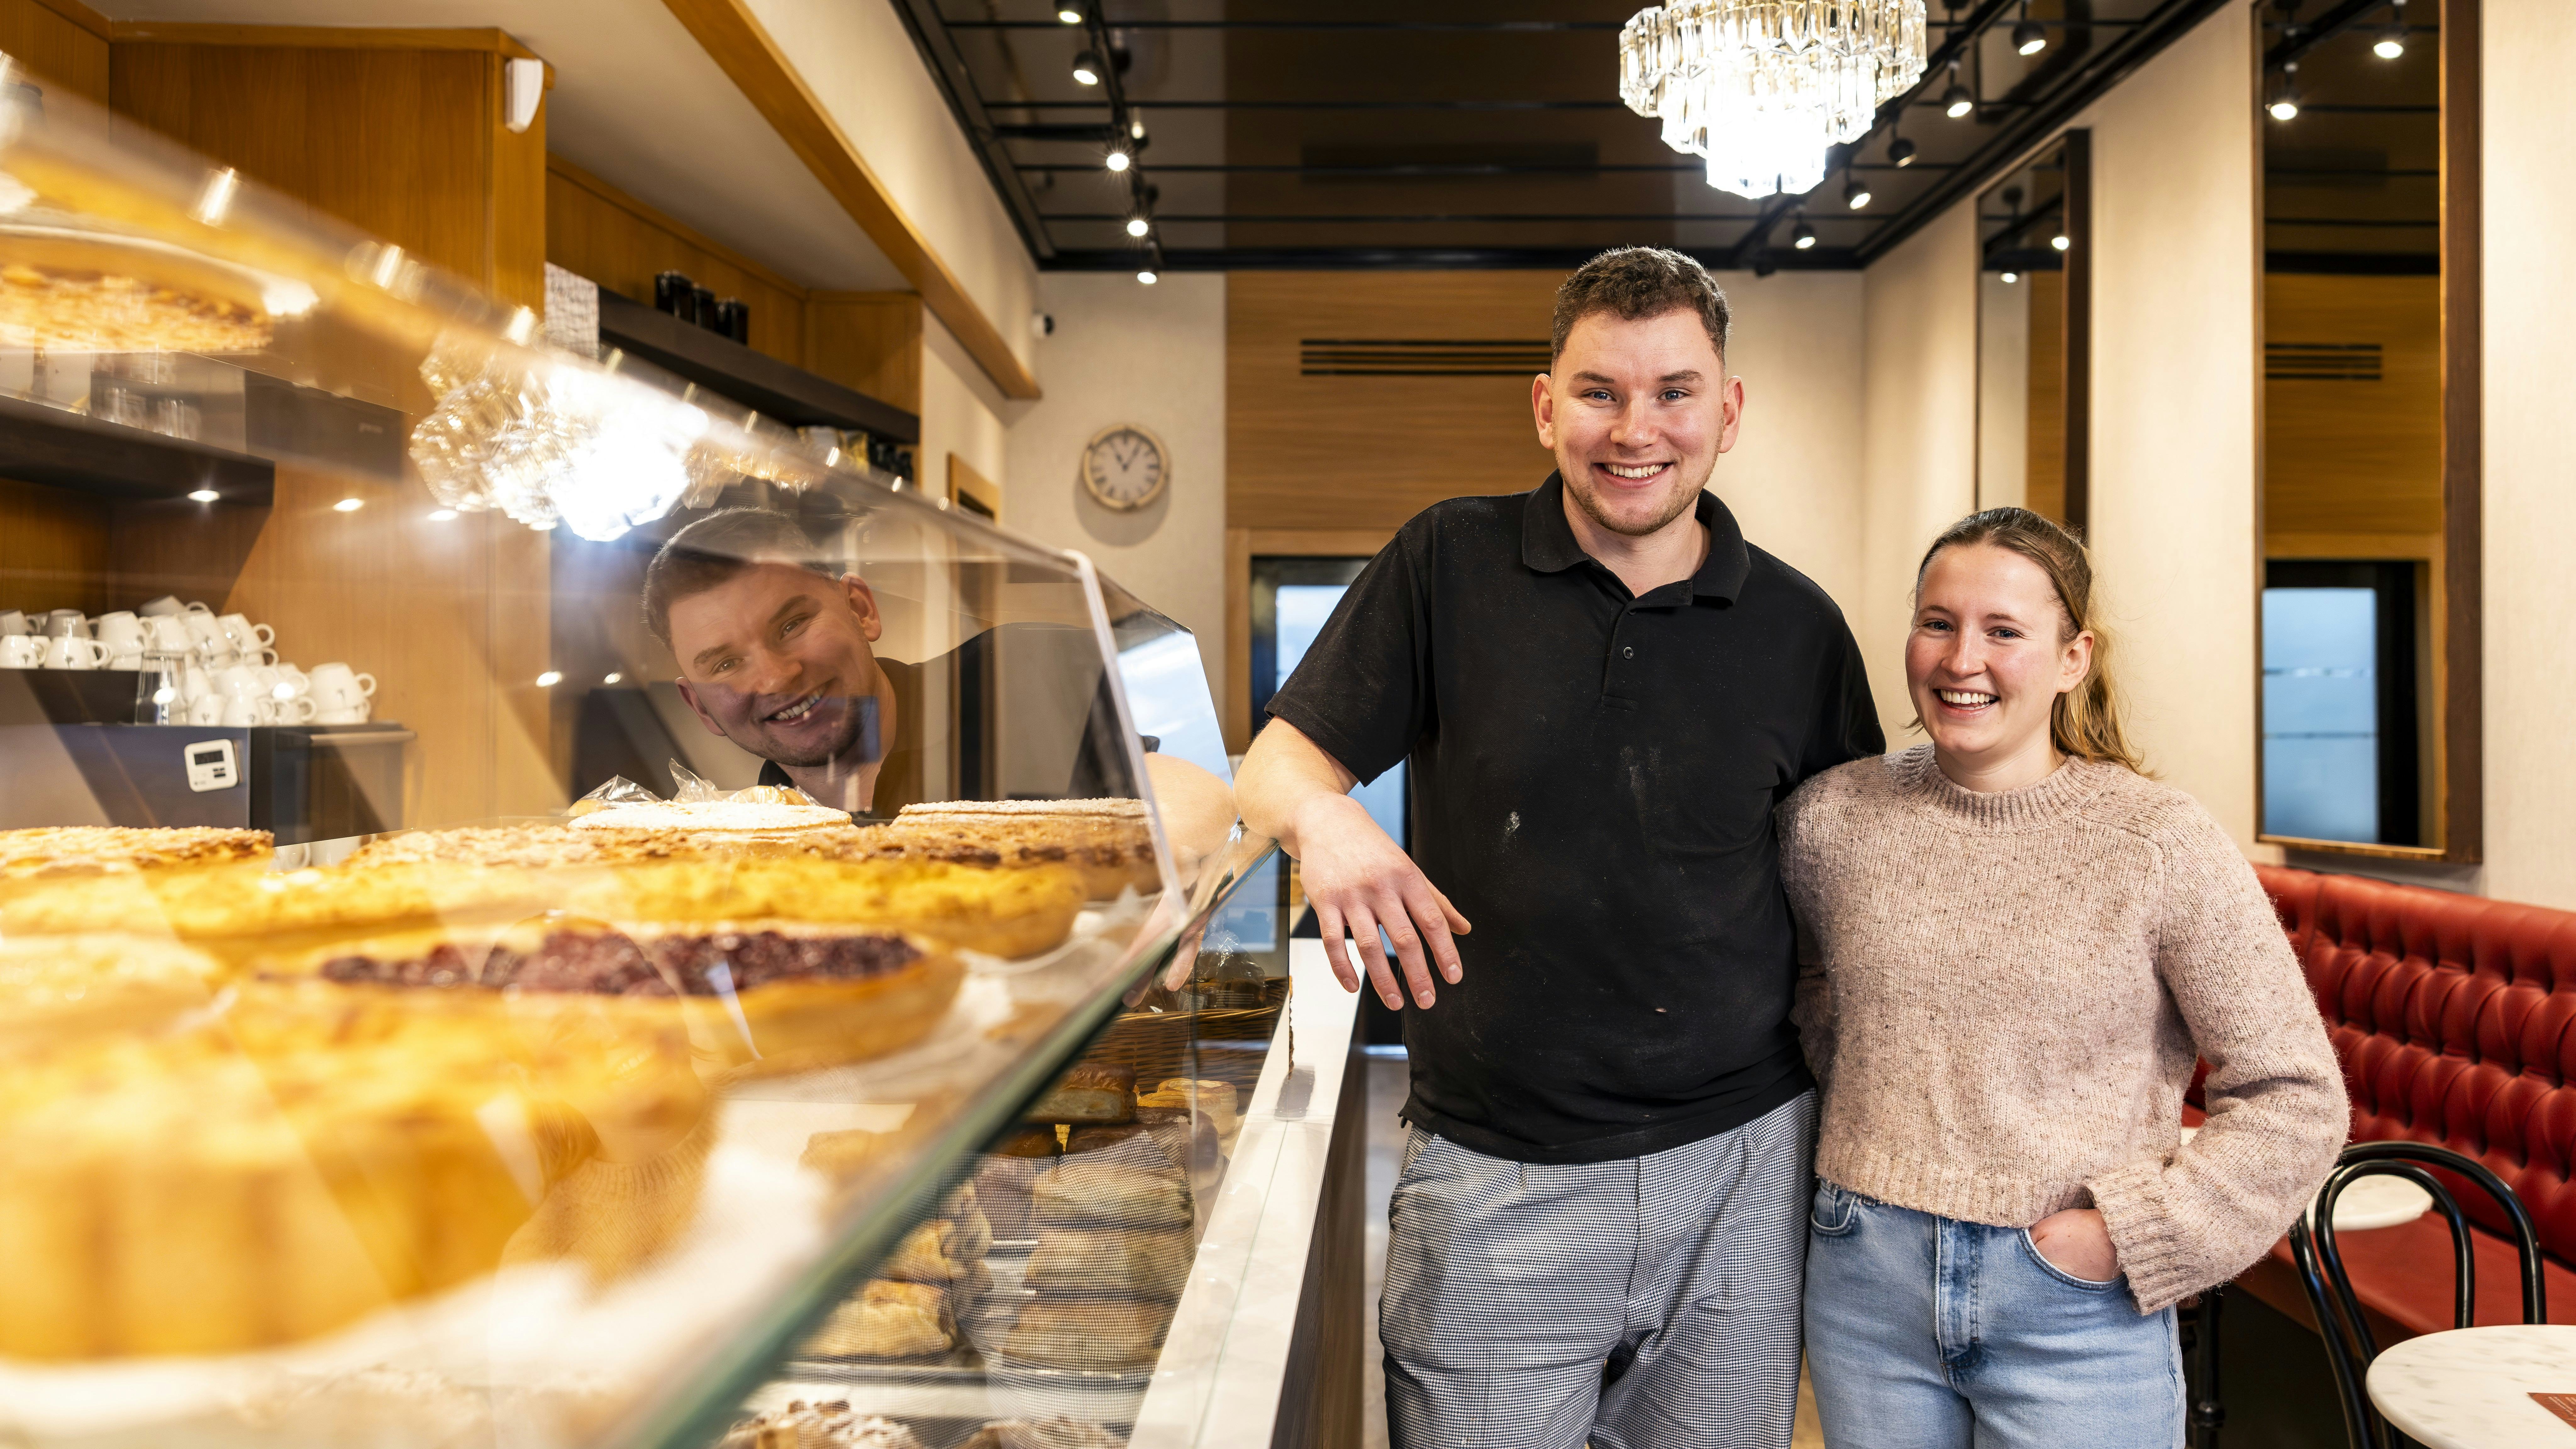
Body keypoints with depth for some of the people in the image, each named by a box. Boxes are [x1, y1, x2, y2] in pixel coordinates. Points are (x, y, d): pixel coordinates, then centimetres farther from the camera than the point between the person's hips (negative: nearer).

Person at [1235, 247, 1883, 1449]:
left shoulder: (1796, 626, 2)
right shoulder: (1449, 565, -3)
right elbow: (1273, 765, -3)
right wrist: (1322, 814, -26)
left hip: (1737, 1169, 2)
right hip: (1496, 1179, -2)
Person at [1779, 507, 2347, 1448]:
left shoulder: (2162, 843, -10)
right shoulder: (1830, 818, -2)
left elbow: (2295, 1098, -6)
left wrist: (2130, 1233, -11)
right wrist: (1870, 1120, 9)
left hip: (2077, 1308, -2)